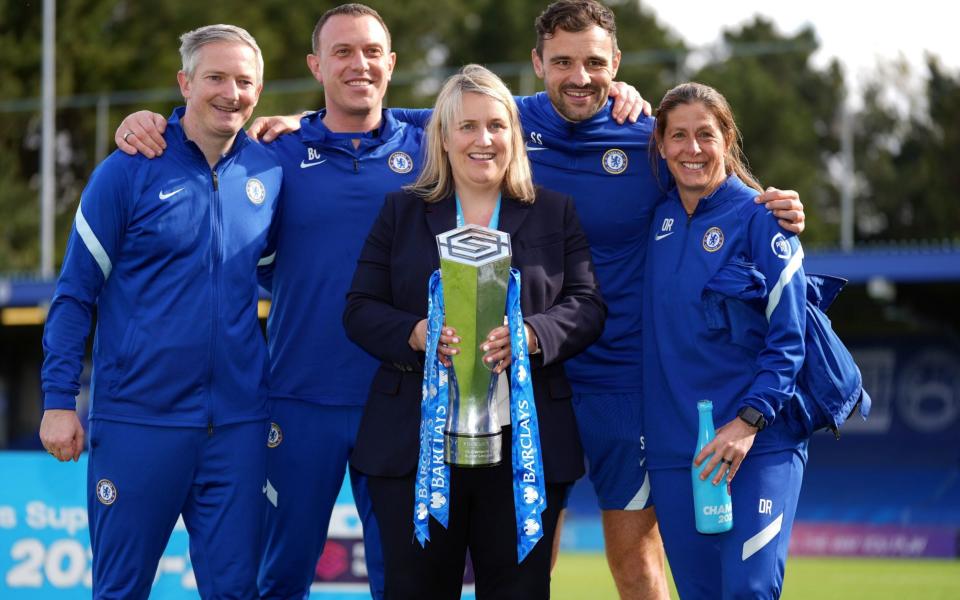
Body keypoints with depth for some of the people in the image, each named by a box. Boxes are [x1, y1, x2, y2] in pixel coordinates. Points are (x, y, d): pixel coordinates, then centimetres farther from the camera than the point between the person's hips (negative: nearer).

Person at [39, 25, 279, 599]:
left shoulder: (269, 171, 6)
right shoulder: (129, 172, -5)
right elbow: (75, 293, -3)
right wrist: (59, 401, -7)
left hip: (238, 423, 3)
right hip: (138, 419, -3)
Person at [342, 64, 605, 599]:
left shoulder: (555, 212, 12)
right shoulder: (402, 212, 12)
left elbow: (587, 307, 3)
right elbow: (361, 310, 6)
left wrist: (531, 334, -17)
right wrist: (416, 333, -15)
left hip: (525, 443, 0)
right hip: (416, 441, 0)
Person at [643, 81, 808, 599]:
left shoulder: (758, 218, -5)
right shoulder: (660, 220, 9)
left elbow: (786, 338, -8)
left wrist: (749, 421, -18)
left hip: (757, 446, -5)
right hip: (673, 448, 5)